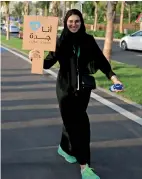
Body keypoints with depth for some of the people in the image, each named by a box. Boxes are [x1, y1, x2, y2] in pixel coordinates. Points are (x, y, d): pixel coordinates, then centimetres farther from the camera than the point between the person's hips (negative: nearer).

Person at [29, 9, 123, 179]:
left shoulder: (88, 40, 0)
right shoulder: (60, 42, -5)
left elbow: (100, 60, 0)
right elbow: (49, 62, -11)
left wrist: (112, 75, -13)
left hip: (83, 87, 3)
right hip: (66, 88, -2)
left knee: (74, 121, 13)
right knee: (78, 123, -3)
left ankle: (65, 148, 40)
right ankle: (84, 165, 4)